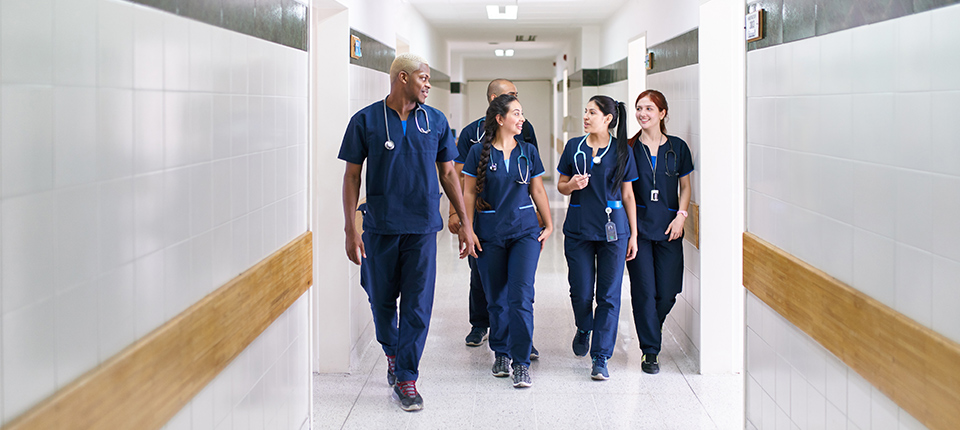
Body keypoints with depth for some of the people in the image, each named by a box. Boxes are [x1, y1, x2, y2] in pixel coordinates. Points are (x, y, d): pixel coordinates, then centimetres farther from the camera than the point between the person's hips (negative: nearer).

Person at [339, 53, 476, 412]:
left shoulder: (436, 121, 7)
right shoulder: (366, 120, -1)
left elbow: (448, 173, 13)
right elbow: (352, 176, 1)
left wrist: (464, 222, 9)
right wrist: (350, 228, -5)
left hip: (423, 227, 1)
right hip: (380, 227, -1)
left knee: (418, 305, -3)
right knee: (381, 300, 11)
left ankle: (406, 378, 5)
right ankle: (392, 353, 37)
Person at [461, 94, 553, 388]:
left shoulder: (528, 152, 7)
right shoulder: (479, 153, -1)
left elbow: (538, 190, 13)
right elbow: (469, 193, 2)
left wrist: (549, 224, 11)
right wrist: (468, 229, -3)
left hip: (525, 232, 1)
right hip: (489, 236, -1)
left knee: (521, 297, -9)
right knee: (496, 299, 8)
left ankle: (521, 362, -3)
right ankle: (501, 354, 26)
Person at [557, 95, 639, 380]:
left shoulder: (622, 151, 2)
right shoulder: (574, 147, 6)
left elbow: (628, 195, 6)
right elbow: (561, 185, 13)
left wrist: (633, 234, 4)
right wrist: (572, 185, -11)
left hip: (613, 229, -1)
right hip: (578, 228, 1)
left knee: (609, 295, -2)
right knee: (581, 292, 3)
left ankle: (601, 358, 5)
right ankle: (584, 329, 37)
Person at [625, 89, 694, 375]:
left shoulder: (678, 148, 5)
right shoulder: (629, 148, 2)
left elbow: (685, 187, 11)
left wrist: (681, 215, -3)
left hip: (668, 228, 1)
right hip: (638, 226, -1)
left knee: (668, 292, 1)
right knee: (644, 290, -5)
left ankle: (653, 326, 33)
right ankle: (650, 351, 6)